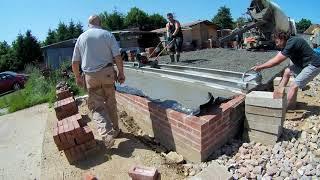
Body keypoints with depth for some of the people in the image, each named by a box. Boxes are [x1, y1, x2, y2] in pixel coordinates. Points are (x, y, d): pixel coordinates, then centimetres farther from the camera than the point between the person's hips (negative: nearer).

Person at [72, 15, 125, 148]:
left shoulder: (81, 37, 9)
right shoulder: (107, 34, 3)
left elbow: (75, 62, 8)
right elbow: (117, 56, -7)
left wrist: (77, 77, 19)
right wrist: (121, 73, 0)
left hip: (90, 76, 0)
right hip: (107, 72, 0)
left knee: (97, 107, 4)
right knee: (110, 103, 13)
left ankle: (107, 135, -11)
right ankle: (114, 130, 26)